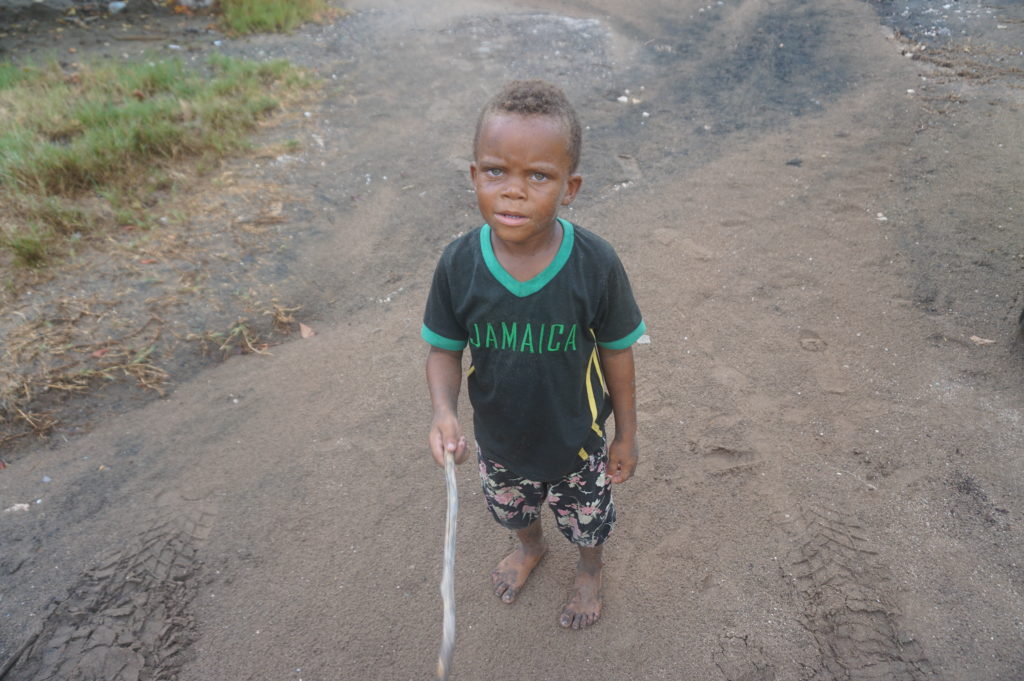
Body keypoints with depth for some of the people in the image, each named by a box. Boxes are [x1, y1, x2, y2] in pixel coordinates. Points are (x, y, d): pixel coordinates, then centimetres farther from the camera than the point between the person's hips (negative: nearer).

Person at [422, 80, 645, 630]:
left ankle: (589, 570, 63)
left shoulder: (595, 265, -28)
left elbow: (616, 354, -14)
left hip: (576, 439, -2)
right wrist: (444, 412, -29)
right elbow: (444, 351, -11)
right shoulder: (458, 265, -23)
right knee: (511, 507, 33)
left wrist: (626, 435, -4)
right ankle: (529, 546, 69)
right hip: (499, 439, 2)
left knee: (587, 519, 27)